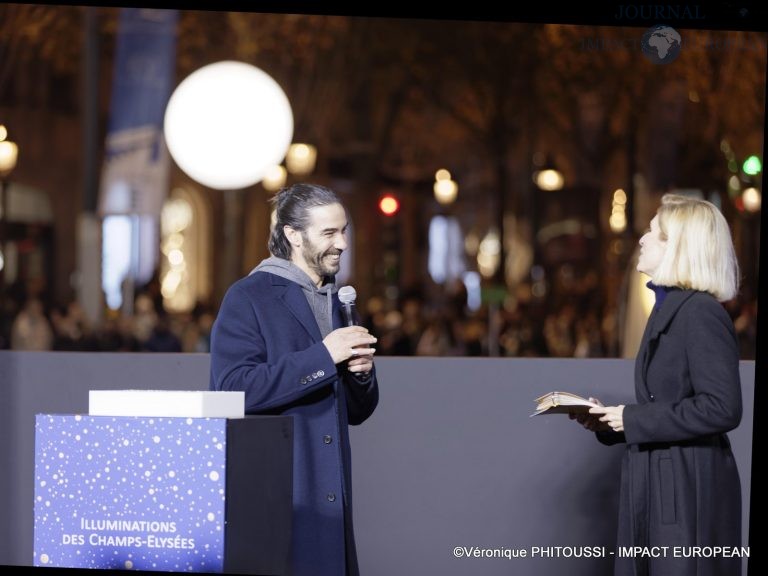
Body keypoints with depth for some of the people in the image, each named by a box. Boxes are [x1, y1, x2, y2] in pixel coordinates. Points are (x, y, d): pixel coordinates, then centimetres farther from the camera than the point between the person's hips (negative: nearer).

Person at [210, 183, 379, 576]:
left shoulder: (336, 302, 17)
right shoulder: (248, 298, -4)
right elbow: (232, 389, -17)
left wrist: (361, 373, -3)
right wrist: (322, 356, -18)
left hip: (328, 499, 6)